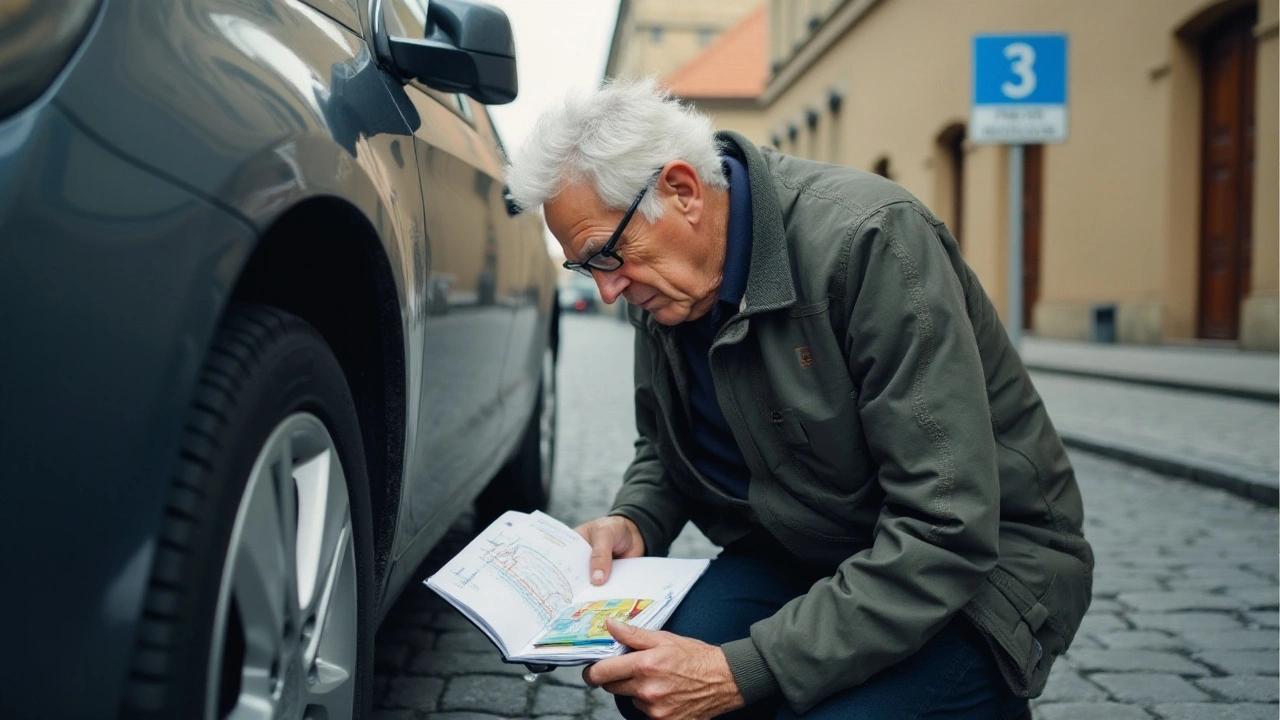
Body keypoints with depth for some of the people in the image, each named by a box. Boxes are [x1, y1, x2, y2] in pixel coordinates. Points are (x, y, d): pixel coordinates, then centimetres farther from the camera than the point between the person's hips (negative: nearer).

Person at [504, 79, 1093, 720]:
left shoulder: (871, 240, -26)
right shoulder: (660, 281, -3)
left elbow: (948, 533, -30)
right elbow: (664, 449, 15)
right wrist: (634, 523, -9)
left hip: (977, 566, -5)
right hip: (804, 552, 5)